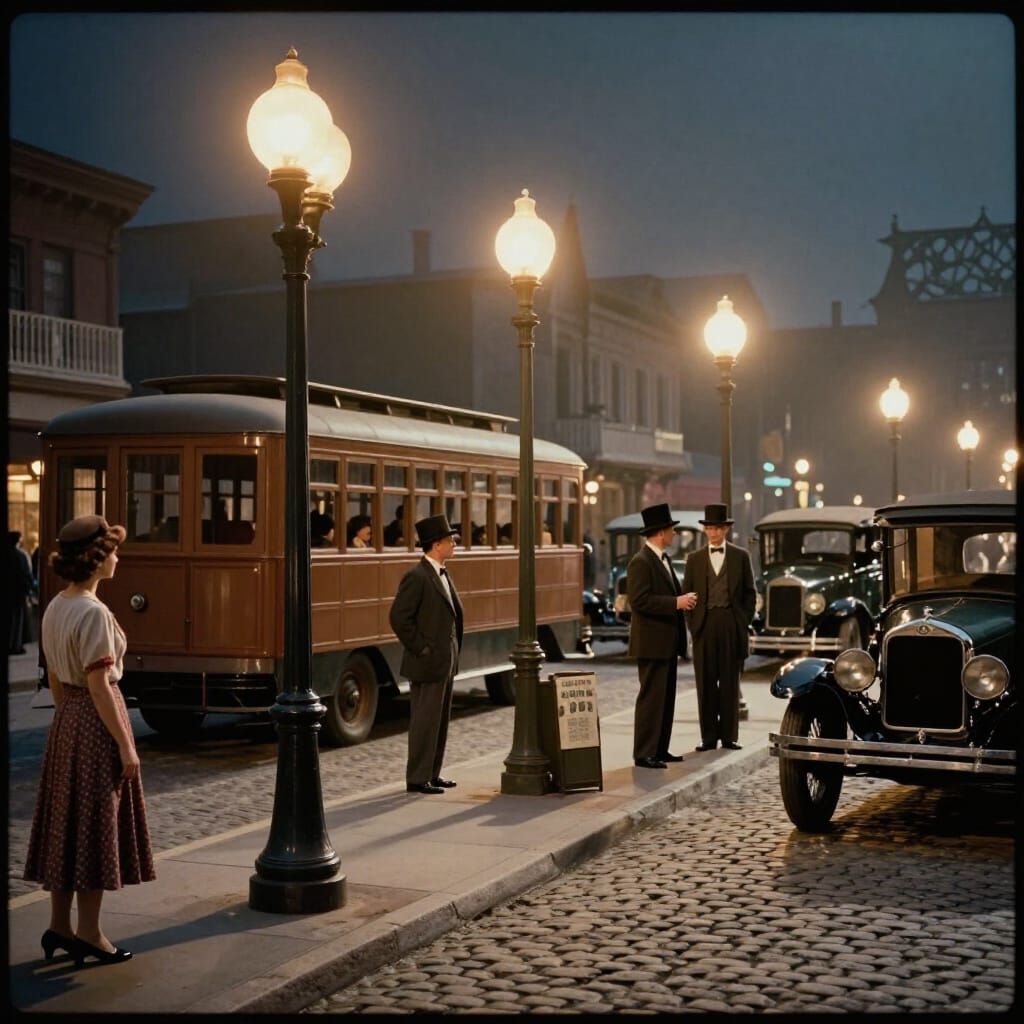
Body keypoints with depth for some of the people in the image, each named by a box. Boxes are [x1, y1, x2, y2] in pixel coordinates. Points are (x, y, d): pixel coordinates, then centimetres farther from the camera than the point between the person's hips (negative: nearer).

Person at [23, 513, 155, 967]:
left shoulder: (54, 609, 7)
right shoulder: (94, 613, -19)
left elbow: (55, 679, 14)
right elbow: (99, 686, -20)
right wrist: (126, 744, -16)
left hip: (65, 721, 9)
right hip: (96, 722, -9)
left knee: (66, 823, 14)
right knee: (96, 827, 1)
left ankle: (59, 926, 23)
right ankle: (88, 934, 10)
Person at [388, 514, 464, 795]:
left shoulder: (442, 574, 13)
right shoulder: (417, 577, -16)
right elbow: (399, 617, -20)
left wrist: (453, 651, 14)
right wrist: (421, 649, -16)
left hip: (446, 661, 9)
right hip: (427, 664, -9)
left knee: (440, 719, 13)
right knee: (425, 720, -4)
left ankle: (432, 774, 22)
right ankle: (417, 779, 3)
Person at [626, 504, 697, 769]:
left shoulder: (663, 559, 16)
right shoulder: (641, 562, -15)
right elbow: (640, 600, -22)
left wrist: (683, 600, 6)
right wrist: (676, 603, -22)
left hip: (667, 642, 10)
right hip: (651, 642, -10)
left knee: (666, 698, 12)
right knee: (651, 697, -7)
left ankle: (660, 749, 19)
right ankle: (643, 754, -2)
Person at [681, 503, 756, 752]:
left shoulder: (741, 556, 7)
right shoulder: (695, 559, 10)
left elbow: (750, 593, 8)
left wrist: (743, 622, 0)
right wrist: (693, 623, 1)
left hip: (732, 625, -1)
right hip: (704, 625, 1)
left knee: (730, 682, 3)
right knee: (706, 683, 1)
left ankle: (729, 736, 7)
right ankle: (708, 736, 5)